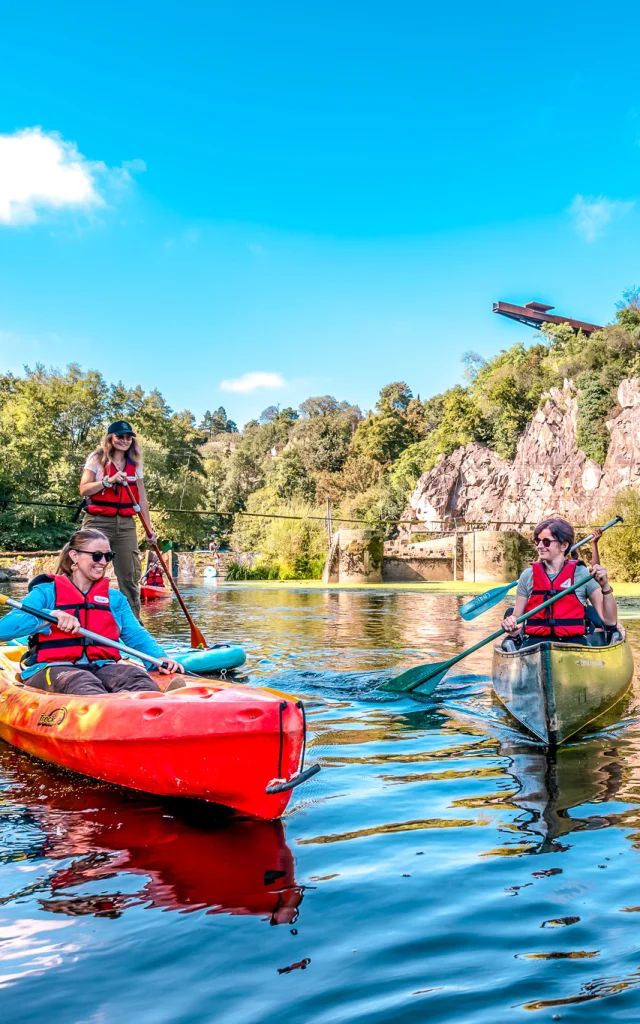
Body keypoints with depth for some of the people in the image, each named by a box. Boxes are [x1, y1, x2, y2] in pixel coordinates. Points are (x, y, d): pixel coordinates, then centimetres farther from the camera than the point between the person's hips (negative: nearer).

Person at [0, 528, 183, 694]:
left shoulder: (115, 598, 24)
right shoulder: (47, 592, 10)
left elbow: (137, 635, 16)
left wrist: (159, 657, -6)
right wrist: (50, 615, -20)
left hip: (101, 667, 4)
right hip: (53, 667, -3)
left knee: (136, 676, -30)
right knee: (81, 683, -39)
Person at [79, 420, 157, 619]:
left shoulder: (135, 464, 15)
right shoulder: (97, 459, 3)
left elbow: (142, 500, 16)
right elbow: (84, 489, -7)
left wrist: (149, 529, 12)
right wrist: (109, 480, -18)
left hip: (126, 524, 4)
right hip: (98, 522, -4)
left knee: (130, 576, 3)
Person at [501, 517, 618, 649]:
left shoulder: (582, 574, 5)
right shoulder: (528, 576, 11)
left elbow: (610, 621, 0)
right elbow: (517, 618, 14)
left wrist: (605, 587, -14)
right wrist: (511, 626, -9)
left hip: (573, 641, 0)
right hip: (535, 641, 0)